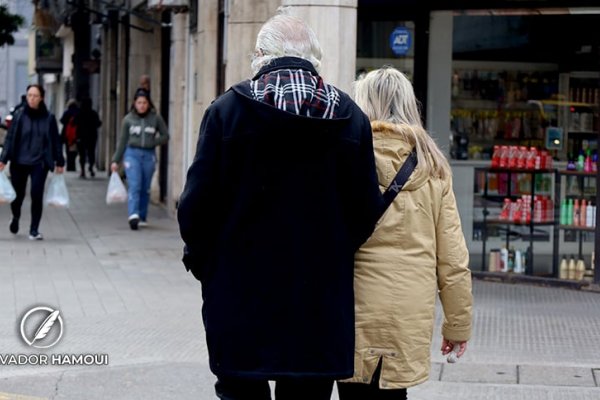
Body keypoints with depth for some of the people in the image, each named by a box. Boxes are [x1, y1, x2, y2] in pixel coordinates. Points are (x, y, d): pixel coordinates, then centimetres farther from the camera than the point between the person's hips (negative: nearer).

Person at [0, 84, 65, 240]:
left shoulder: (49, 118, 2)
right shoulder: (19, 116, 1)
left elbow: (55, 140, 7)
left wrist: (59, 162, 6)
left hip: (39, 163, -1)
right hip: (19, 162, 1)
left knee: (37, 195, -10)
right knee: (18, 194, 8)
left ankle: (34, 230, 1)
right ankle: (15, 217, 40)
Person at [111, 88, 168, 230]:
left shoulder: (156, 118, 3)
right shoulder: (128, 119, 4)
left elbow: (165, 136, 9)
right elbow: (122, 141, 10)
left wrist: (152, 142, -8)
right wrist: (116, 160, 10)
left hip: (149, 156, 1)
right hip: (132, 154, -1)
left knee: (145, 189, 7)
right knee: (134, 186, -13)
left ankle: (142, 217, 17)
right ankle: (133, 215, -24)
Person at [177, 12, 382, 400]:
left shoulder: (227, 110, -6)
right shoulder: (351, 118, -1)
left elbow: (197, 204, -7)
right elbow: (367, 211, -1)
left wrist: (201, 260, 9)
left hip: (240, 295, -1)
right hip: (321, 299, 1)